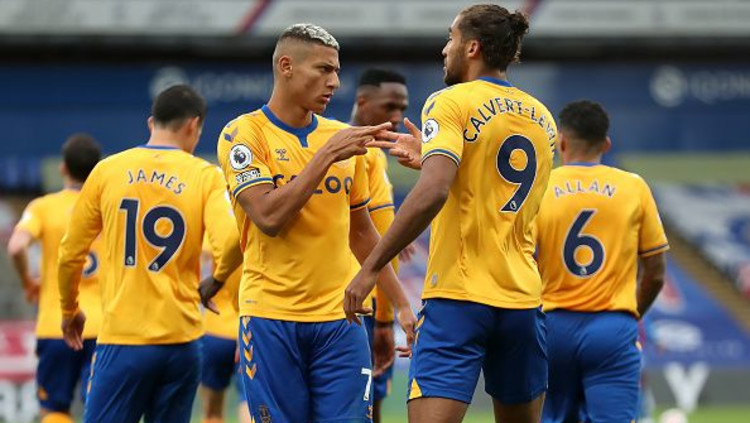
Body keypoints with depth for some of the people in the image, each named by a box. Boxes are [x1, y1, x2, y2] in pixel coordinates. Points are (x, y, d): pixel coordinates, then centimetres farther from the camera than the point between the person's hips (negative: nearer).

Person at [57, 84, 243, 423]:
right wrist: (213, 282, 7)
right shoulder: (205, 176, 1)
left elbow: (70, 254, 8)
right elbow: (231, 241, -15)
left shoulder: (107, 170, 4)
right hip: (181, 341, 1)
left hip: (121, 339, -1)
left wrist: (69, 311, 26)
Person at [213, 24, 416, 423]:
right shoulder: (244, 134, -3)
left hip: (339, 318, 4)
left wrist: (402, 304, 17)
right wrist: (327, 155, -18)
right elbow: (269, 218, -17)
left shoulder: (342, 137, 12)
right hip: (271, 319, -4)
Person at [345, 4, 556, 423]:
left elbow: (432, 193, -20)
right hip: (523, 297, 6)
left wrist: (370, 268, -17)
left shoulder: (451, 103, -6)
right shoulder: (542, 118, 13)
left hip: (460, 297, -6)